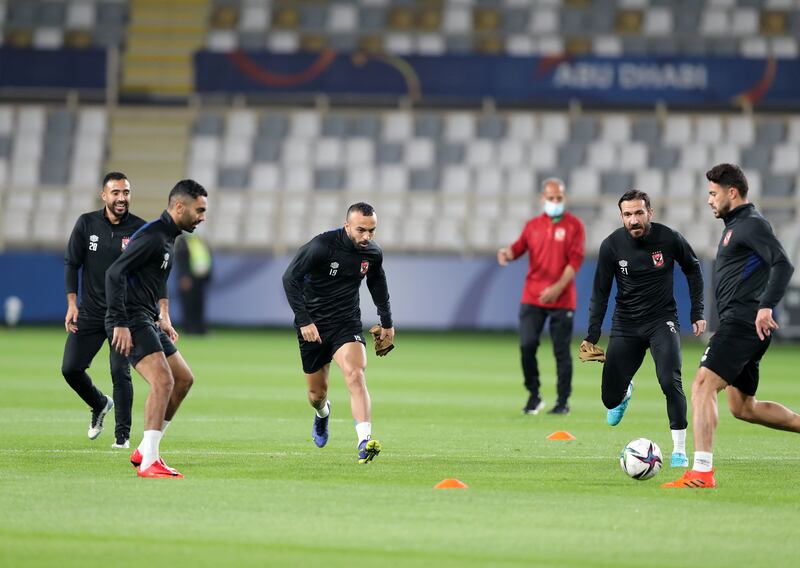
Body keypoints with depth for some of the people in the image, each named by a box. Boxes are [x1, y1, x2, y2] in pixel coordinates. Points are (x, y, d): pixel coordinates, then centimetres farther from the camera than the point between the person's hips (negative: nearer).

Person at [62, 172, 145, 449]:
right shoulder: (86, 223, 0)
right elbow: (71, 263, 5)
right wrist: (72, 304, -3)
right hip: (89, 312, 3)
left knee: (120, 371, -11)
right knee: (70, 368, 0)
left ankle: (123, 434, 2)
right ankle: (100, 404, 29)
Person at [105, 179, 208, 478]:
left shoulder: (168, 236, 16)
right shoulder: (152, 235, -16)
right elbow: (115, 273, -23)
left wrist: (163, 318, 18)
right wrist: (120, 324, -25)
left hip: (147, 322, 11)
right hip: (131, 321, -11)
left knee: (183, 379, 14)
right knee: (163, 381, -21)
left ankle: (144, 451, 19)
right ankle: (149, 463, -22)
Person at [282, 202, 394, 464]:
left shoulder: (373, 253, -4)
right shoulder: (322, 246, -19)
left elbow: (377, 282, 18)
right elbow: (290, 278, -16)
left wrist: (387, 322, 27)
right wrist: (303, 321, -22)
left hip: (347, 324, 2)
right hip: (312, 325, -1)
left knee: (355, 374, -26)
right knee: (317, 393, 10)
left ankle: (365, 442, -36)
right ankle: (323, 414, 50)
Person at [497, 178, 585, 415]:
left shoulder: (574, 225, 1)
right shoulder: (533, 225, 12)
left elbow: (575, 260, -7)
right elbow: (519, 247, 4)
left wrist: (558, 288, -18)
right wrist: (507, 252, -21)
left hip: (562, 300, -3)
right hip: (532, 298, 3)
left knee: (561, 351, 0)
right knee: (527, 345, -8)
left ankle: (563, 402, 8)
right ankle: (534, 396, 8)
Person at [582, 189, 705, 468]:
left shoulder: (669, 238, -11)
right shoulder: (612, 245, -10)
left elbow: (692, 269, 8)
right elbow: (600, 292, -2)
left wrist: (697, 313, 4)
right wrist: (592, 336, -6)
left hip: (662, 320, -1)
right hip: (626, 325, 1)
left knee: (670, 382, -23)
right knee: (610, 399, 0)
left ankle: (679, 450, -9)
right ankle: (624, 393, 41)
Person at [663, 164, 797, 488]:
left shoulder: (751, 224, -9)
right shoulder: (735, 225, 22)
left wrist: (766, 306, -31)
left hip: (743, 322, -11)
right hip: (738, 324, 11)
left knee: (703, 385, -19)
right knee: (742, 407, 14)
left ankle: (702, 473, -25)